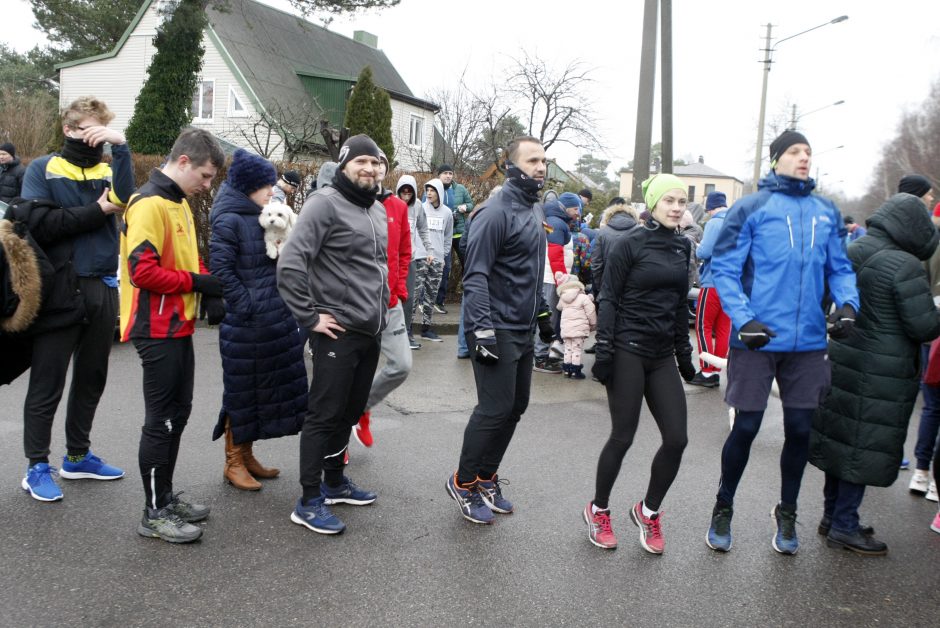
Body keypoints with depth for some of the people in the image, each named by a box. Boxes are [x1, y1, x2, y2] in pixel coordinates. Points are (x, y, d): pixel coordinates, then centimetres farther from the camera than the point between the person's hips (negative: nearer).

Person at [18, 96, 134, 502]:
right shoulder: (43, 170, 1)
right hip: (59, 291, -4)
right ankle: (37, 467, 16)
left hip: (102, 290, 4)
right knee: (47, 385, 4)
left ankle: (77, 456, 29)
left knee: (91, 380, 14)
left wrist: (120, 146, -19)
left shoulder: (108, 171, 11)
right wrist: (97, 211, -11)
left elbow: (125, 199, -13)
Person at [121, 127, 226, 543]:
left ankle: (165, 497, 29)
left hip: (177, 327, 10)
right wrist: (196, 282, -15)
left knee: (177, 413, 16)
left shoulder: (179, 203, 15)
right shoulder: (150, 204, -16)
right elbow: (142, 270, -24)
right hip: (157, 330, -10)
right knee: (161, 420, -1)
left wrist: (209, 293, 3)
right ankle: (155, 514, 11)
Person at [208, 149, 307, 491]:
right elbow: (221, 269, -17)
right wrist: (248, 305, -18)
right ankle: (233, 463, 18)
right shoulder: (229, 221, -12)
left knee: (266, 387, 14)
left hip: (274, 320, 8)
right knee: (242, 390, 3)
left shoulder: (262, 218, 11)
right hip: (244, 323, -8)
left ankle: (247, 455, 28)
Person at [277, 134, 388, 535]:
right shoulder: (325, 203, -13)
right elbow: (290, 263, -21)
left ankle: (334, 482, 33)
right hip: (338, 332, -8)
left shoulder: (378, 209, 14)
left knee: (349, 412, 17)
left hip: (370, 332, 8)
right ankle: (309, 502, 9)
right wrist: (310, 317, -19)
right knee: (324, 415, -1)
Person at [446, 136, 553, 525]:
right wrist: (481, 329, -25)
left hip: (523, 330, 9)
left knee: (515, 407, 13)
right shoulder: (496, 213, -14)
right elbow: (476, 275, -19)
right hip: (498, 330, -9)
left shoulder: (535, 211, 14)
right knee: (495, 409, -6)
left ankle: (486, 477, 27)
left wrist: (542, 312, 23)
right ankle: (463, 482, 12)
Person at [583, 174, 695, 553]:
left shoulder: (682, 246, 11)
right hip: (628, 351, -6)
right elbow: (608, 299, -8)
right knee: (623, 437, 0)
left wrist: (684, 352, 18)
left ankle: (648, 511, 22)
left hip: (662, 355, 6)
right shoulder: (630, 245, -7)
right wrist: (603, 351, -14)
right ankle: (598, 510, 22)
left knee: (676, 438, 1)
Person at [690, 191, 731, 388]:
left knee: (703, 327, 1)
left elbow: (704, 252, -18)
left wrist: (697, 247, 1)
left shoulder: (714, 223, -11)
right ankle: (716, 372, 14)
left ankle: (707, 372, 0)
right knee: (723, 329, 9)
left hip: (713, 283, -7)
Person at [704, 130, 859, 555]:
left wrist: (847, 302, -6)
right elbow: (724, 268, -6)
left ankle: (787, 513, 32)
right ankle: (723, 509, 25)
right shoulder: (751, 208, -3)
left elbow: (840, 268, 15)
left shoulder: (827, 213, 10)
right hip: (757, 340, -4)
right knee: (746, 427, 4)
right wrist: (743, 319, -18)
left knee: (800, 429, 11)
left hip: (808, 342, 4)